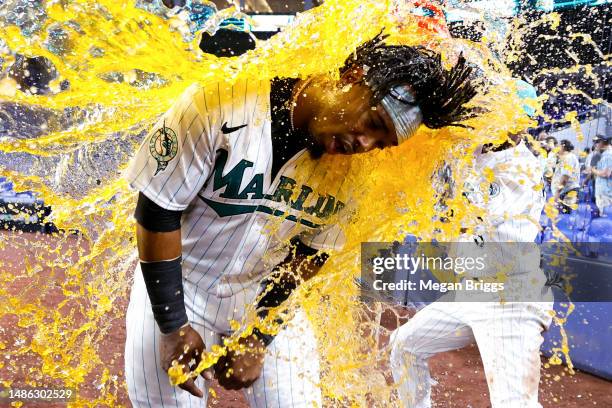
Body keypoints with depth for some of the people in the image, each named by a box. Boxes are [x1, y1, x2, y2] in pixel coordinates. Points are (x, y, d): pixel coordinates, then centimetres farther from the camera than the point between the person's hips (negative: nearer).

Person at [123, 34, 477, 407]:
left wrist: (259, 338, -6)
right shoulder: (222, 105, -25)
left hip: (268, 296, 3)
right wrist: (174, 327, -15)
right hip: (176, 291, -3)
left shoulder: (349, 171, -12)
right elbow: (157, 211, -19)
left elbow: (312, 252, -1)